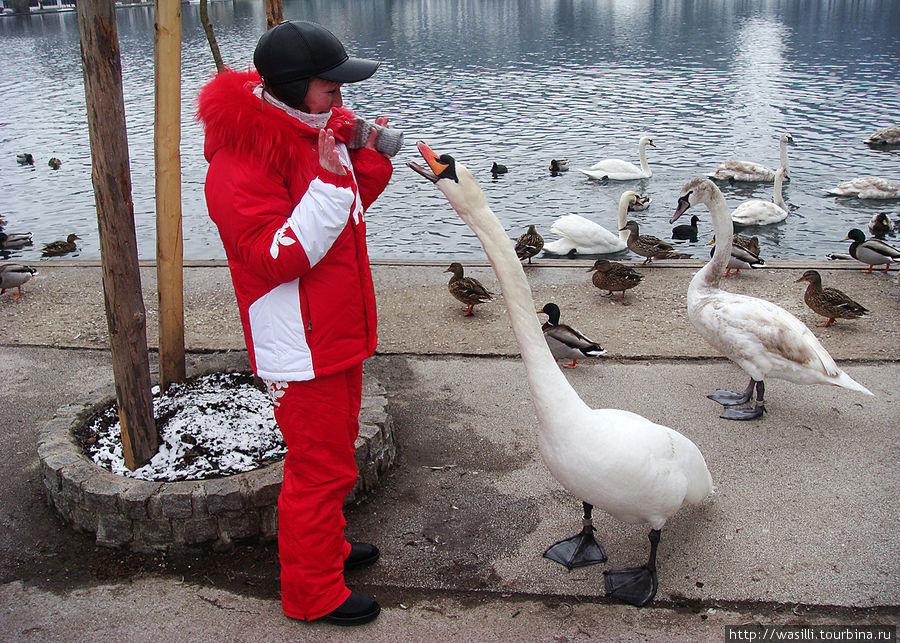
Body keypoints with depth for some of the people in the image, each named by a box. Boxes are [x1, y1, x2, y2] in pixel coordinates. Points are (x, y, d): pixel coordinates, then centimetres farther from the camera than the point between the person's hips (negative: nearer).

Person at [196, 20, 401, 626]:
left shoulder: (317, 128, 7)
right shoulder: (243, 157, -22)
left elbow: (348, 209, 19)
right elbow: (279, 257, -26)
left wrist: (370, 157, 1)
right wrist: (329, 179, -33)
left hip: (338, 332, 10)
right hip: (300, 346, -9)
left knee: (335, 450, 24)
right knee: (322, 467, 2)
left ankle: (329, 544, 44)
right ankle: (314, 592, 20)